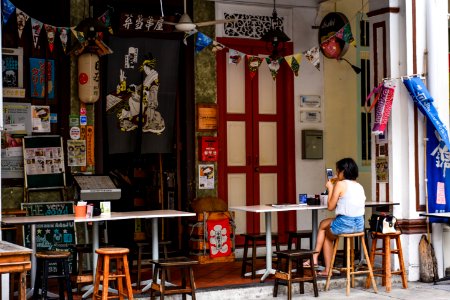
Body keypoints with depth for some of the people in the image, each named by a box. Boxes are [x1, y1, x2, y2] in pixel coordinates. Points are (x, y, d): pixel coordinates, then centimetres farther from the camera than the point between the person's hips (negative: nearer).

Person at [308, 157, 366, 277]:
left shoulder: (341, 184, -8)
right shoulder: (359, 186, 12)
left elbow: (330, 207, -5)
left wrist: (330, 188, 6)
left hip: (345, 224, -7)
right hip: (359, 225, 7)